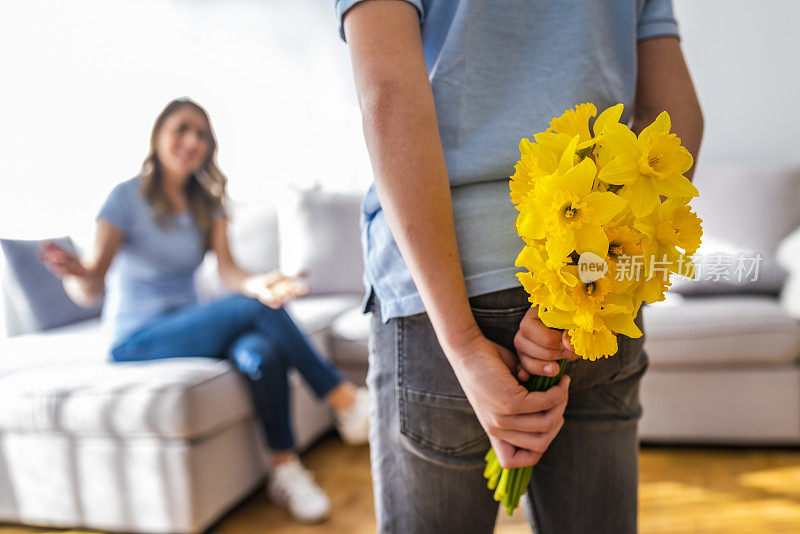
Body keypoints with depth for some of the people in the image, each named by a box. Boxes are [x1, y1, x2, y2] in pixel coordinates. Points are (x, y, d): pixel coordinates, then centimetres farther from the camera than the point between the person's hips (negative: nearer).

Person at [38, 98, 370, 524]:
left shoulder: (207, 203, 6)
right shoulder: (127, 198, -8)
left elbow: (228, 269, -9)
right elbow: (91, 289, -16)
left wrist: (259, 282, -33)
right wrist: (78, 276, -41)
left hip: (187, 327, 5)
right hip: (137, 341, -4)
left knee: (262, 352, -30)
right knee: (254, 309, -28)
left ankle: (286, 470, -19)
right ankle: (345, 400, -18)